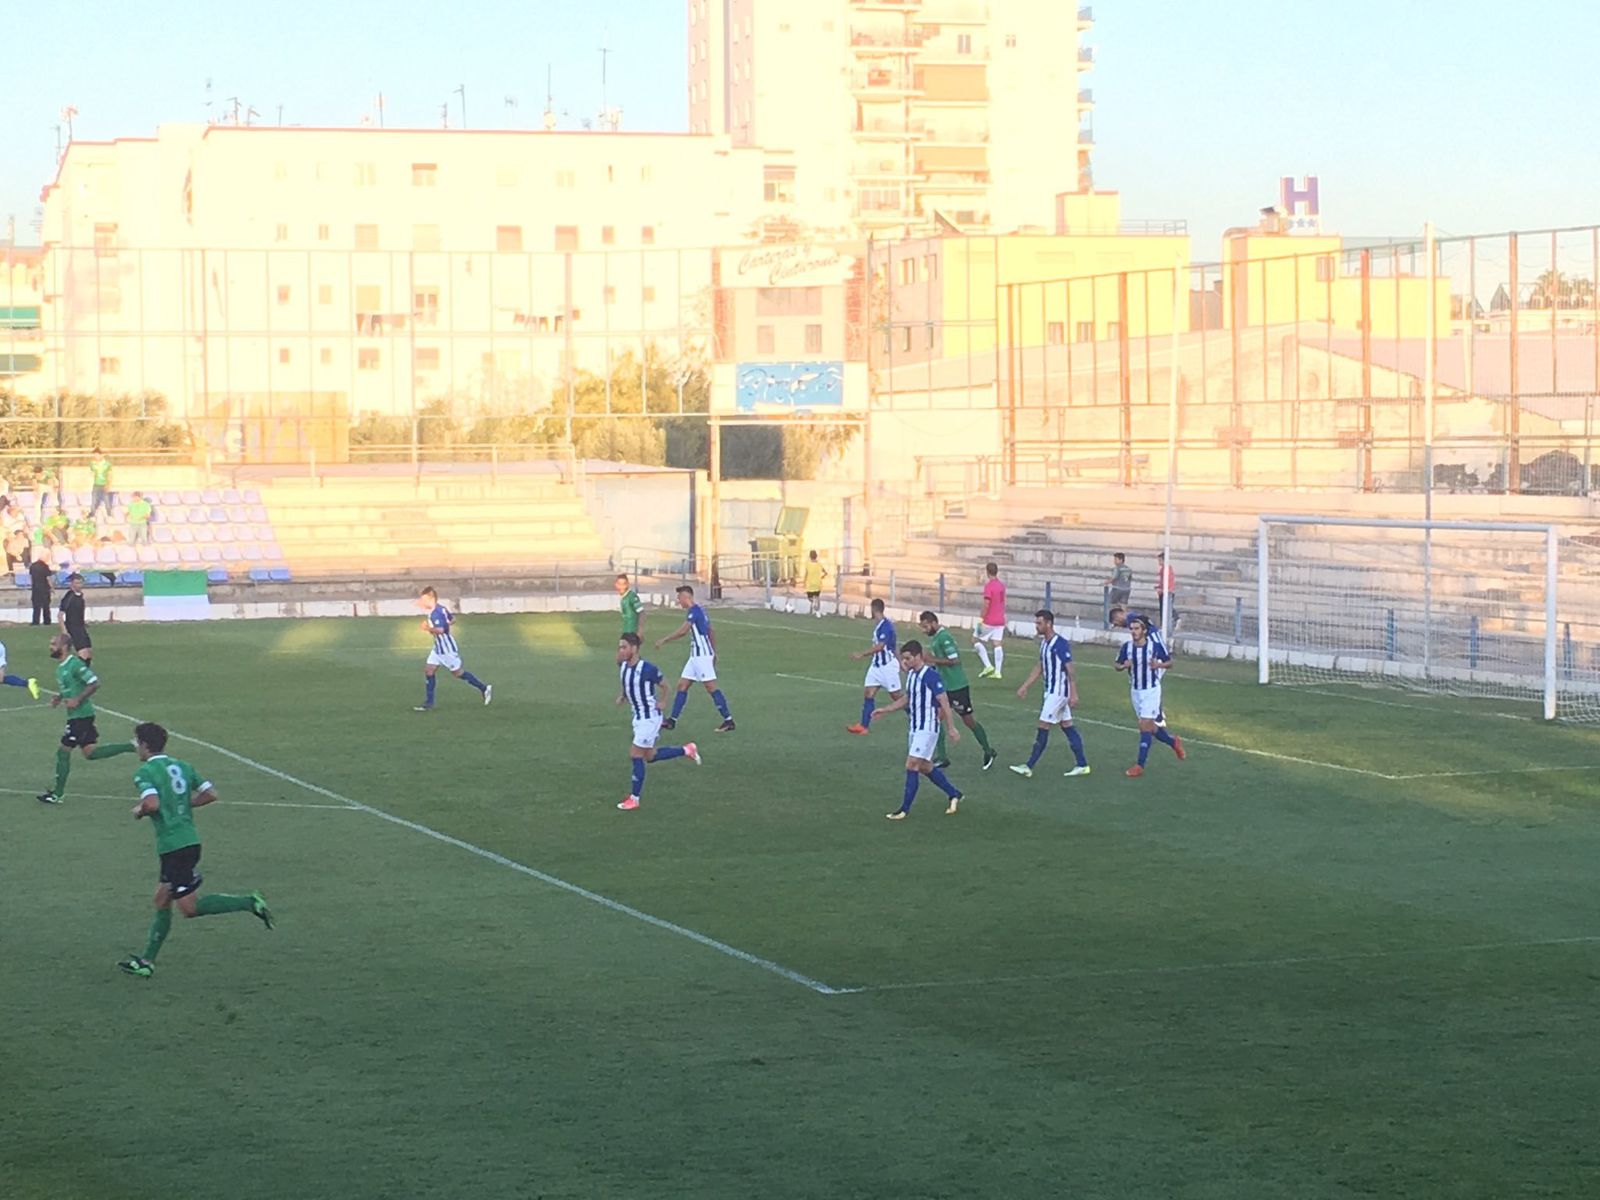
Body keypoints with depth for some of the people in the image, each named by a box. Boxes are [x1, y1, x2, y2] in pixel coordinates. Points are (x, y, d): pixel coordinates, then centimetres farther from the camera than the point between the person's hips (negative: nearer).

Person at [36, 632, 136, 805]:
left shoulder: (75, 665, -16)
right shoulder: (61, 668, 14)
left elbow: (94, 683, -20)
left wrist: (77, 700, -23)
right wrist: (58, 698, 10)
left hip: (81, 715, -10)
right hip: (76, 715, 10)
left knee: (63, 751, -6)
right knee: (91, 753, 10)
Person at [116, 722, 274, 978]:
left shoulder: (145, 772, -9)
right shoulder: (182, 766, 13)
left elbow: (152, 803, -25)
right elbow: (210, 793, 8)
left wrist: (139, 811, -4)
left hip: (172, 847, -9)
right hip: (190, 840, 9)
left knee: (190, 907, -5)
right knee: (161, 901, 15)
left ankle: (248, 902, -16)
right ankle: (147, 962, 19)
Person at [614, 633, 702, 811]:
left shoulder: (648, 669, -22)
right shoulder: (622, 667, -1)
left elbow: (664, 685, -7)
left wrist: (661, 702, -17)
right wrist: (623, 697, 1)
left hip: (650, 718, -8)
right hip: (638, 717, 8)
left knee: (636, 755, -5)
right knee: (650, 756, 15)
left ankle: (634, 798, 5)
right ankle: (686, 750, 33)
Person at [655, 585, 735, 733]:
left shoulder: (694, 610, -14)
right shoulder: (700, 610, 16)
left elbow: (683, 631, -25)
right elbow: (711, 633, 21)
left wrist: (664, 640, -18)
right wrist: (714, 653, 25)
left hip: (701, 655, -10)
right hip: (696, 656, 10)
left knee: (711, 687, -8)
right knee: (682, 685, 9)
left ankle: (729, 721, -6)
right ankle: (672, 720, 12)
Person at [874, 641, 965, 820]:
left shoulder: (931, 676, -18)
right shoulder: (911, 675, 8)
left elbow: (944, 702, -16)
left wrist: (951, 728, -17)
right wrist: (885, 709, 17)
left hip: (927, 729, -9)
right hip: (914, 727, 9)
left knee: (912, 765, -11)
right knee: (924, 767, 14)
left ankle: (905, 809, -6)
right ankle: (954, 794, 29)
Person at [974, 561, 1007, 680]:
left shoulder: (988, 586, -14)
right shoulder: (1002, 585, 9)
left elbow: (986, 604, -19)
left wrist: (981, 620, -15)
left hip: (989, 621, -7)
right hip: (1000, 620, 7)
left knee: (976, 641, 6)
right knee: (997, 644, 5)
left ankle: (988, 666, -3)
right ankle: (997, 671, 0)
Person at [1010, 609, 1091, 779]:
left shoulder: (1060, 644, -18)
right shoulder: (1044, 643, 10)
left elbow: (1071, 670, -20)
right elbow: (1040, 667, 21)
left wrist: (1073, 694, -23)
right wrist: (1025, 686, 20)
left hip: (1059, 691, -9)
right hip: (1051, 691, 9)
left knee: (1043, 727, -7)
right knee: (1067, 725, 10)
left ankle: (1029, 767, -6)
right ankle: (1082, 765, 14)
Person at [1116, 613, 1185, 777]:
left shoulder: (1155, 645, -13)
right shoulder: (1127, 647, -5)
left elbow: (1169, 662, 0)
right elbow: (1117, 665, 8)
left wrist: (1159, 665, -21)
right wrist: (1124, 666, -15)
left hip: (1151, 691, -5)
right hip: (1136, 691, 5)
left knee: (1145, 727, -11)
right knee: (1149, 727, 15)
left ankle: (1140, 765, -8)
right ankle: (1174, 742, 42)